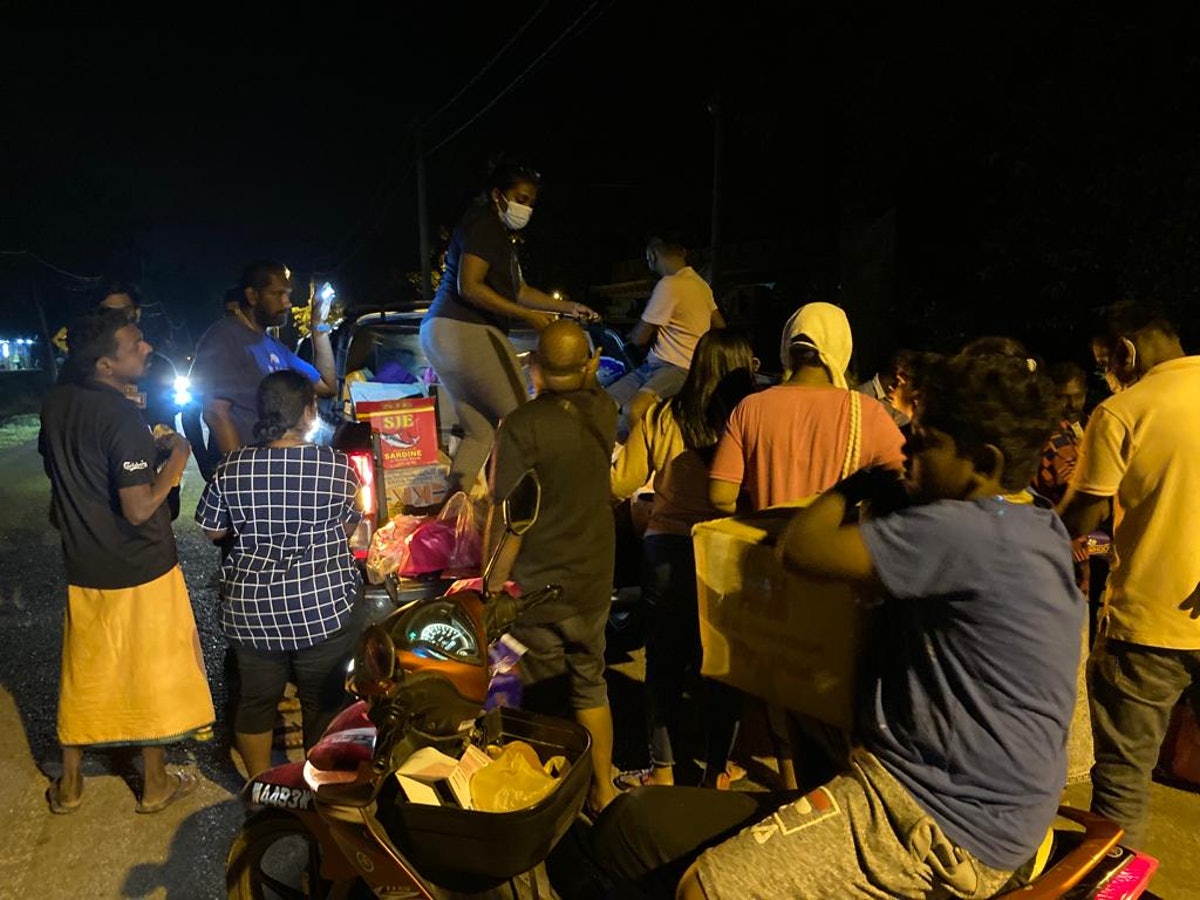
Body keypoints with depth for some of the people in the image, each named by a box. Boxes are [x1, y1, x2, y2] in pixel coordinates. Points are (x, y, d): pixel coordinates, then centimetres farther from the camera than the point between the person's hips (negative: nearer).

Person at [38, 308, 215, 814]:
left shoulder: (55, 404, -1)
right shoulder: (124, 419, -24)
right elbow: (140, 508, -26)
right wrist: (175, 460, -13)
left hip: (84, 566, 7)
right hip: (141, 569, -6)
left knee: (85, 674, 20)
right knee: (152, 673, 10)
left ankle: (69, 785, 35)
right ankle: (156, 785, 26)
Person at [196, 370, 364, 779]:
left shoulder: (232, 468, -8)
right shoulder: (336, 465, -13)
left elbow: (213, 530, 4)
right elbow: (348, 527, 0)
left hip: (251, 607, 2)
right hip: (322, 605, -2)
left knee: (256, 700, 19)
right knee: (324, 701, 16)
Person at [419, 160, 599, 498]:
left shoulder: (500, 233, 24)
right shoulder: (483, 224, -7)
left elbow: (519, 291, 26)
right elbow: (469, 286, -19)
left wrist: (568, 306, 17)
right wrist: (528, 316, -17)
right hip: (464, 331, -11)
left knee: (481, 430, 11)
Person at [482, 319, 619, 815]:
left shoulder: (521, 425, -20)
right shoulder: (602, 411, -5)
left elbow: (507, 518, -19)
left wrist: (493, 585, -8)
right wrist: (588, 380, 6)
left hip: (536, 587, -5)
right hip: (594, 582, 5)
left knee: (543, 698, 10)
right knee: (590, 685, 20)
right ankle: (603, 789, 32)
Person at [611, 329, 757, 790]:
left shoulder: (660, 417, -7)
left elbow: (621, 483, -2)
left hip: (666, 549, 1)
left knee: (664, 661, 15)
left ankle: (662, 771, 27)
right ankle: (716, 772, 29)